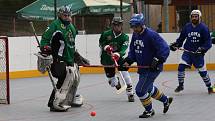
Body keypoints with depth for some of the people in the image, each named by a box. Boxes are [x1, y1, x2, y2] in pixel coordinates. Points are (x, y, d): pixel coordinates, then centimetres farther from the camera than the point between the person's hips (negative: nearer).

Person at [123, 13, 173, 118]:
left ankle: (149, 110, 11)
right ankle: (166, 100, 46)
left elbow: (164, 49, -23)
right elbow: (132, 50, 15)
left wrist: (158, 60, -30)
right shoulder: (135, 35, 4)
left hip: (153, 68, -9)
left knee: (140, 90, -9)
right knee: (149, 88, 24)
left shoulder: (151, 35, -22)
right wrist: (128, 61, 0)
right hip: (142, 67, 9)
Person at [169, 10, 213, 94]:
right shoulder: (187, 27, 1)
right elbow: (181, 38, 10)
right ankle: (180, 85, 0)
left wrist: (203, 49, -23)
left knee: (202, 71, 2)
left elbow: (208, 41, -9)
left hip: (198, 53, -2)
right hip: (187, 52, 2)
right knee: (181, 66, -15)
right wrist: (176, 45, -4)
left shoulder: (203, 28, -8)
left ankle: (209, 87, 22)